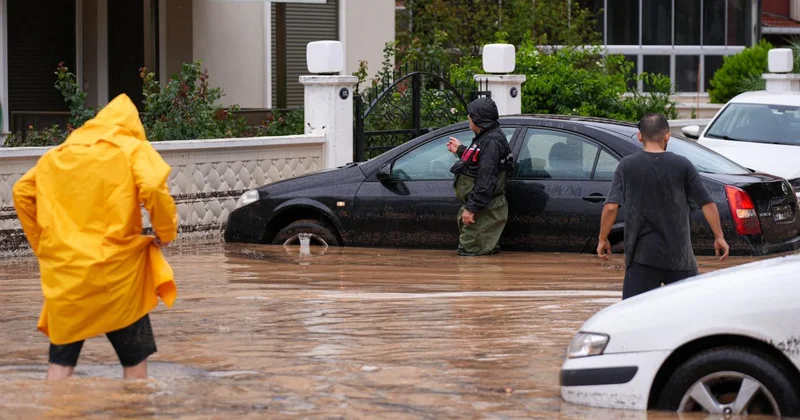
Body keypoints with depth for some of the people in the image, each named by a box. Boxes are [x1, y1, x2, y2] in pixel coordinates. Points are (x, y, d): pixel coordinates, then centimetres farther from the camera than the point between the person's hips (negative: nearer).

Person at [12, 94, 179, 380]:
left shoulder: (58, 154, 17)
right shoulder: (134, 148, 3)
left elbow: (22, 192, 13)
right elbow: (153, 188, -15)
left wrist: (41, 243, 18)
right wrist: (166, 232, -1)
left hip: (64, 271, 3)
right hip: (115, 270, -3)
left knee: (61, 360, 7)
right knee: (135, 357, 9)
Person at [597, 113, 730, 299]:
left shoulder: (627, 166, -2)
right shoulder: (682, 165, 0)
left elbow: (611, 207, -8)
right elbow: (707, 203, 0)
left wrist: (603, 239, 4)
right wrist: (719, 237, 9)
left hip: (642, 254, -1)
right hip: (679, 253, 1)